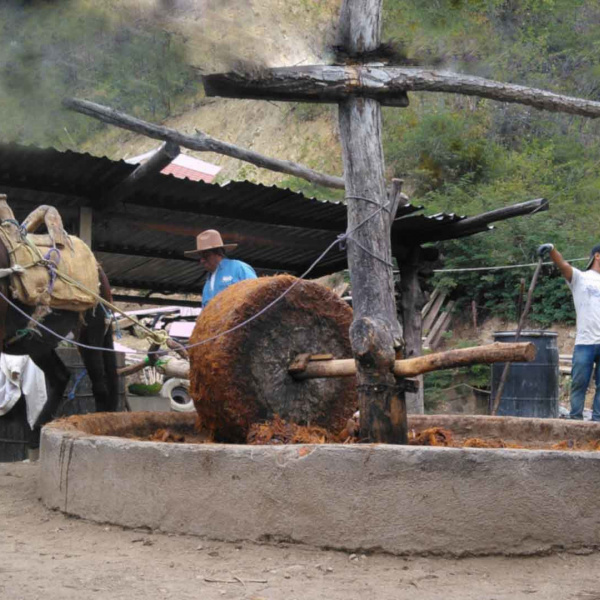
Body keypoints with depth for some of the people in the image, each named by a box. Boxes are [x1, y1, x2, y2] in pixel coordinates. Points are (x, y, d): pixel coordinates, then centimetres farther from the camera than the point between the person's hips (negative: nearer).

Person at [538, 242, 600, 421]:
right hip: (585, 342, -4)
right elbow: (563, 265, -13)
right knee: (579, 383, 0)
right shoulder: (580, 278, 4)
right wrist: (551, 249, -32)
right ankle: (575, 418, 7)